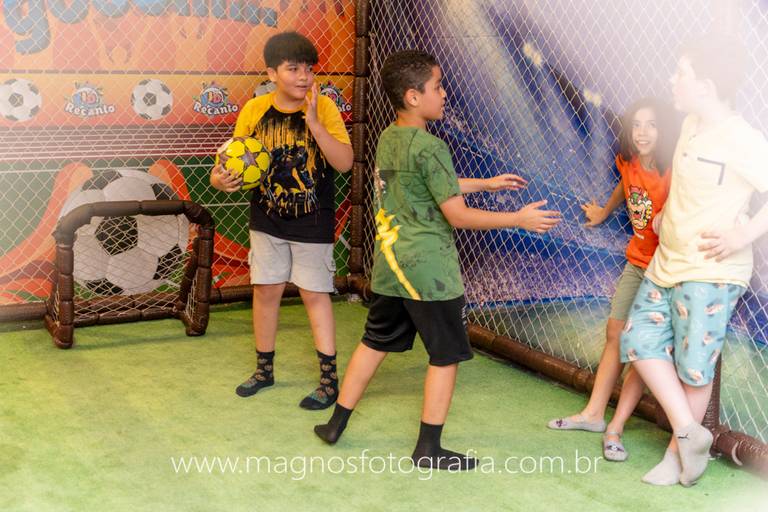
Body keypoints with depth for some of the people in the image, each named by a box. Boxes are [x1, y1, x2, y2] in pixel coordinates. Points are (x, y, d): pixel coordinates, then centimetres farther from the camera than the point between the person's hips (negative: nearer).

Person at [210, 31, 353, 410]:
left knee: (315, 294, 2)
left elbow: (344, 163, -20)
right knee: (266, 291, 11)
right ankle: (264, 369, 28)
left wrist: (314, 123, -29)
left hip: (312, 222, -3)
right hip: (267, 220, 3)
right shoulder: (255, 110, -6)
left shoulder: (324, 108, -13)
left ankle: (330, 379, 10)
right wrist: (220, 179, -20)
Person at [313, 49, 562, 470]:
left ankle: (336, 423, 27)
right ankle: (428, 448, 12)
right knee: (446, 355, 5)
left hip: (390, 264, 8)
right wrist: (519, 219, -12)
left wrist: (487, 183, 25)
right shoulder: (429, 147, -19)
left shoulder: (387, 138, 7)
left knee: (375, 342, 20)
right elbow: (458, 216, -18)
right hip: (429, 269, -8)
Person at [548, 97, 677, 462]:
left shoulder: (672, 174, -21)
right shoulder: (629, 163, 0)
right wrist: (604, 212, 38)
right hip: (637, 263, 7)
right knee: (615, 333, 11)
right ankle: (594, 413, 23)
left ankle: (615, 429, 3)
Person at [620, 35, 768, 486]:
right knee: (641, 340, 8)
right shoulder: (691, 125, 5)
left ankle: (679, 450, 22)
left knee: (693, 367, 4)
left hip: (710, 274, -8)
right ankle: (689, 432, 17)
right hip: (667, 263, 8)